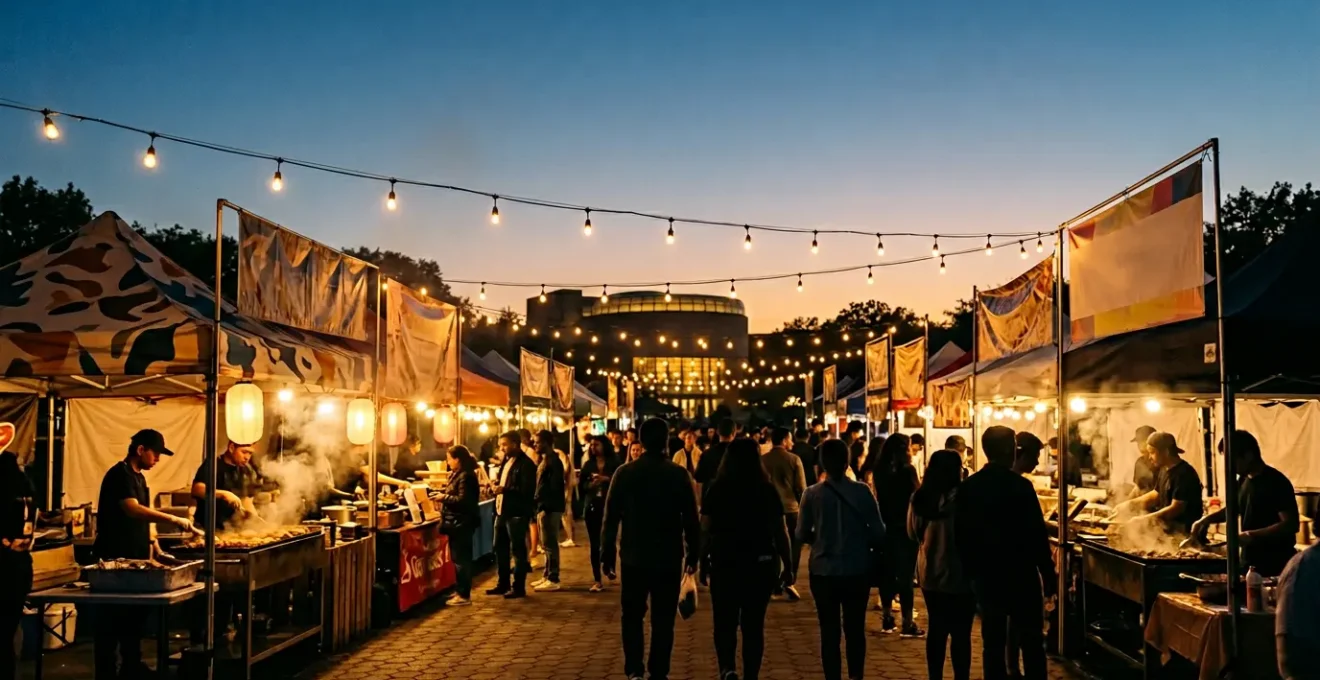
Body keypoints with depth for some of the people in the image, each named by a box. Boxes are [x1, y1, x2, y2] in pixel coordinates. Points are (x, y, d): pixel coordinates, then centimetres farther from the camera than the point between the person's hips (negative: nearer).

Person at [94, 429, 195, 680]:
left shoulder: (139, 477, 15)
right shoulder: (120, 474, -14)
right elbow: (133, 510, -29)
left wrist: (155, 547, 12)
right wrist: (174, 520, -32)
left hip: (136, 558, 10)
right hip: (116, 558, -9)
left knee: (135, 615, 15)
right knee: (113, 620, -3)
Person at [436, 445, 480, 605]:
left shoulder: (465, 476, -18)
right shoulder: (456, 474, 15)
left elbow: (463, 500, -25)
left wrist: (444, 498, -16)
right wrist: (442, 494, 6)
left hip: (462, 523, -11)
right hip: (456, 523, 11)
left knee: (461, 559, -6)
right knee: (459, 558, 17)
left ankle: (464, 595, -2)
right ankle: (460, 590, 26)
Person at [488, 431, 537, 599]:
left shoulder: (526, 464, -13)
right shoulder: (506, 461, 16)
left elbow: (527, 490, -21)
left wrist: (505, 490, -26)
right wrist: (497, 485, 6)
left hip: (517, 513, -9)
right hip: (502, 511, 9)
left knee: (517, 550, -1)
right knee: (500, 548, 14)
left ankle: (518, 587, 6)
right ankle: (503, 583, 25)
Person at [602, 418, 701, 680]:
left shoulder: (624, 473, -4)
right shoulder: (679, 474, -5)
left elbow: (611, 517, -3)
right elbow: (691, 519, -3)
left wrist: (607, 553, 5)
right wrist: (693, 553, 7)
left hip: (634, 557, 0)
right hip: (669, 558, 0)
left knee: (632, 615, 12)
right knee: (663, 619, 8)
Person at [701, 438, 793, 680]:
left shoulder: (717, 489, -4)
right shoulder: (768, 490, -2)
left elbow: (705, 530, -5)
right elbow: (780, 532, -1)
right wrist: (787, 565, 7)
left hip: (725, 562, -1)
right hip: (761, 563, 1)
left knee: (725, 622, 10)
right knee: (754, 624, 12)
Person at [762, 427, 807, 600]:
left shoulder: (762, 460, -2)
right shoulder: (794, 459, -8)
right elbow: (801, 488, -7)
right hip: (791, 508, -3)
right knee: (793, 546, 6)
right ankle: (789, 581, -6)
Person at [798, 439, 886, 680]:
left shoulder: (812, 494, -9)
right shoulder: (862, 491, -8)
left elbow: (802, 534, -3)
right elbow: (878, 533, -7)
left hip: (823, 571, -1)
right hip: (857, 570, 1)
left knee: (829, 630, 9)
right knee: (855, 629, 15)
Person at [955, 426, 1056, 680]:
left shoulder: (968, 487, -1)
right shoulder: (1020, 486, -15)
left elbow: (961, 534, 4)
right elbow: (1036, 534, -14)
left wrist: (970, 570, 14)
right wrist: (1048, 574, -4)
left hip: (985, 575, 4)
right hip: (1020, 575, -4)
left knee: (993, 642, 9)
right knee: (1032, 641, 10)